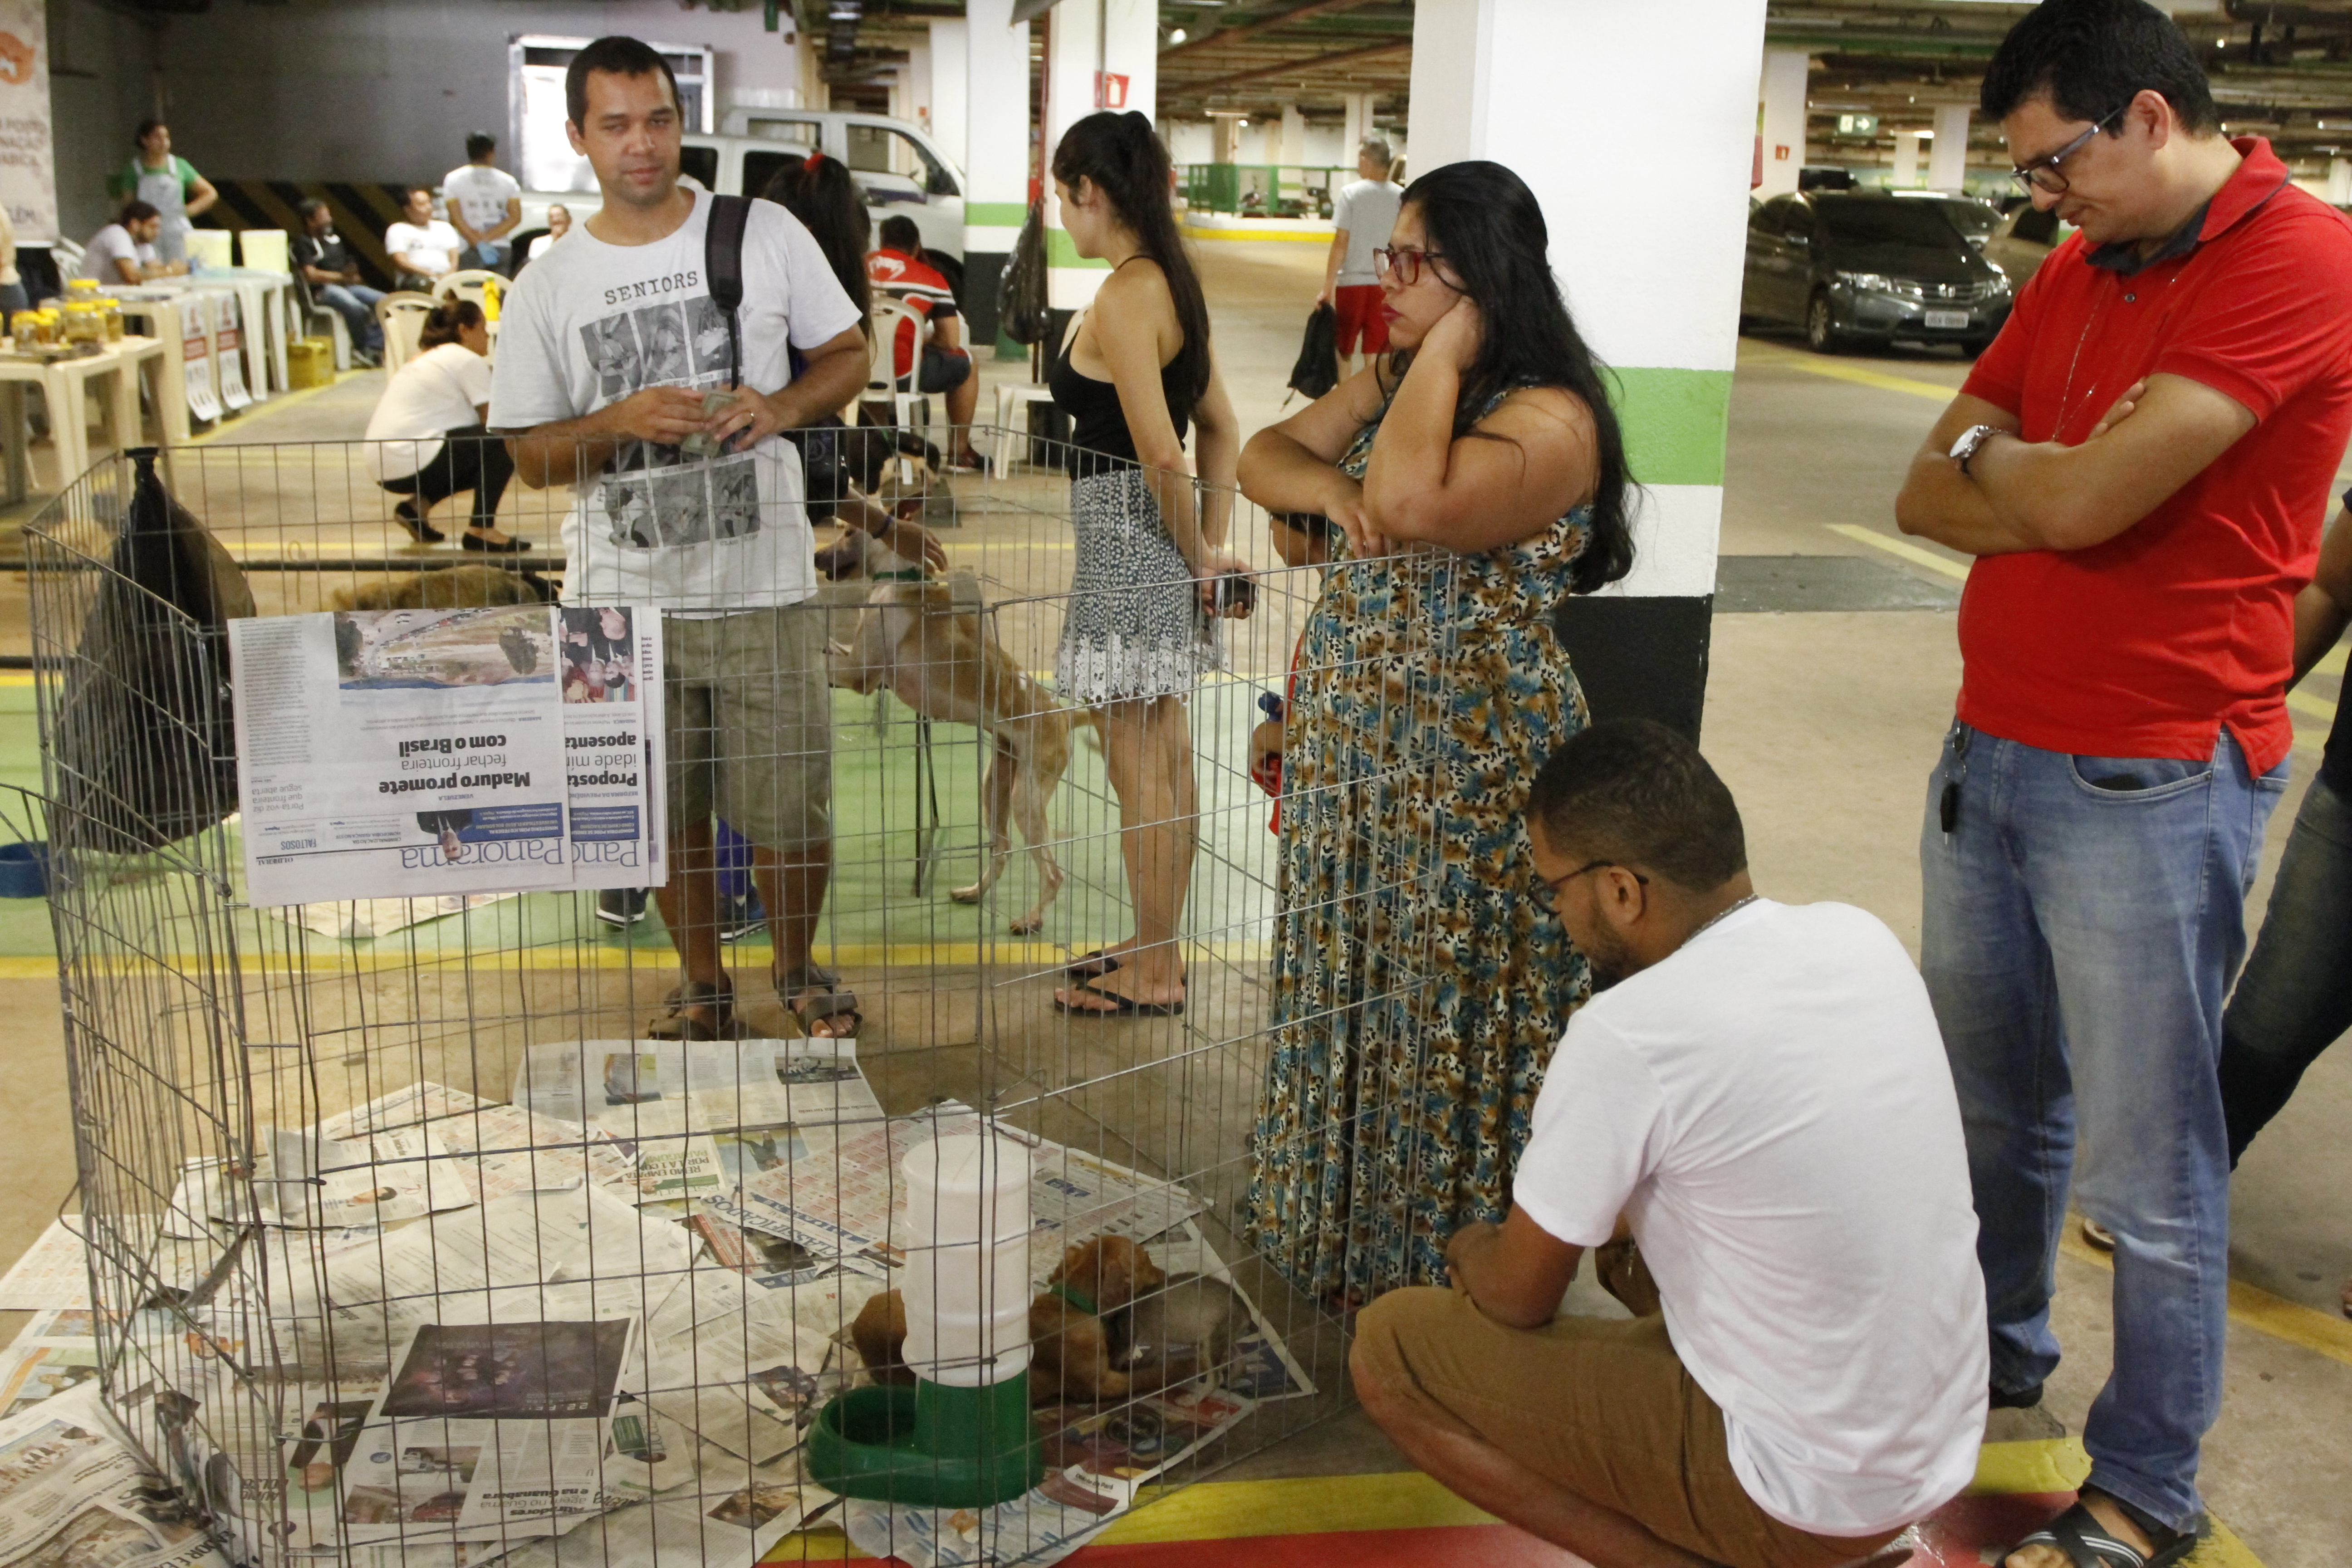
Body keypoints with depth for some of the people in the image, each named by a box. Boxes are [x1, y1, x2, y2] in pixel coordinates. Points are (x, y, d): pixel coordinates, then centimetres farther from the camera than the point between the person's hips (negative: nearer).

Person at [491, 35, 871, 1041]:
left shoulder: (766, 234, 1)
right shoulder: (545, 290, 2)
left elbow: (849, 354, 9)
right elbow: (532, 456, 4)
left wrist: (781, 407, -11)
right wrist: (623, 420, -16)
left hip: (763, 586, -1)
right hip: (625, 595, 1)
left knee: (791, 808, 4)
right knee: (666, 813, 10)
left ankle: (797, 968, 31)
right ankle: (703, 985, 33)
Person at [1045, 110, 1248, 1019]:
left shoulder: (1123, 299, -18)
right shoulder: (1172, 283, 11)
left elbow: (1162, 456, -23)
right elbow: (1222, 428, 15)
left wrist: (1199, 556, -10)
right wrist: (1214, 542, 12)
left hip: (1128, 535, -10)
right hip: (1157, 539, 10)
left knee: (1141, 772, 0)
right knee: (1165, 759, 17)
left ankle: (1155, 977, 11)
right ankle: (1156, 947, 30)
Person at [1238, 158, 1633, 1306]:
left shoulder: (1549, 417, -18)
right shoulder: (1384, 384, 10)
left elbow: (1413, 501, -34)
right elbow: (1261, 457, 10)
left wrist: (1446, 348, -22)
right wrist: (1326, 484, -12)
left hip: (1471, 776, -8)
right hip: (1350, 758, 9)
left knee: (1444, 1024, 3)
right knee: (1345, 1001, 18)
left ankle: (1448, 1275, 21)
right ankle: (1340, 1245, 36)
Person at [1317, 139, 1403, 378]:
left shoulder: (1350, 192, -7)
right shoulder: (1401, 196, 1)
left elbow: (1341, 242, -9)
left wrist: (1328, 287, -6)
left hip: (1352, 281, -2)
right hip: (1386, 284, 2)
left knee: (1344, 353, 12)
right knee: (1376, 355, 5)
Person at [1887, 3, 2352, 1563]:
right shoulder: (2075, 274, 12)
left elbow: (2080, 504, -23)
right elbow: (1926, 496, 7)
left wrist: (1995, 456, -2)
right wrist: (2058, 480, -12)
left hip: (2147, 788, -8)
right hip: (1991, 756, 8)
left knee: (2147, 1173, 2)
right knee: (1992, 1104, 20)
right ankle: (1997, 1352, 40)